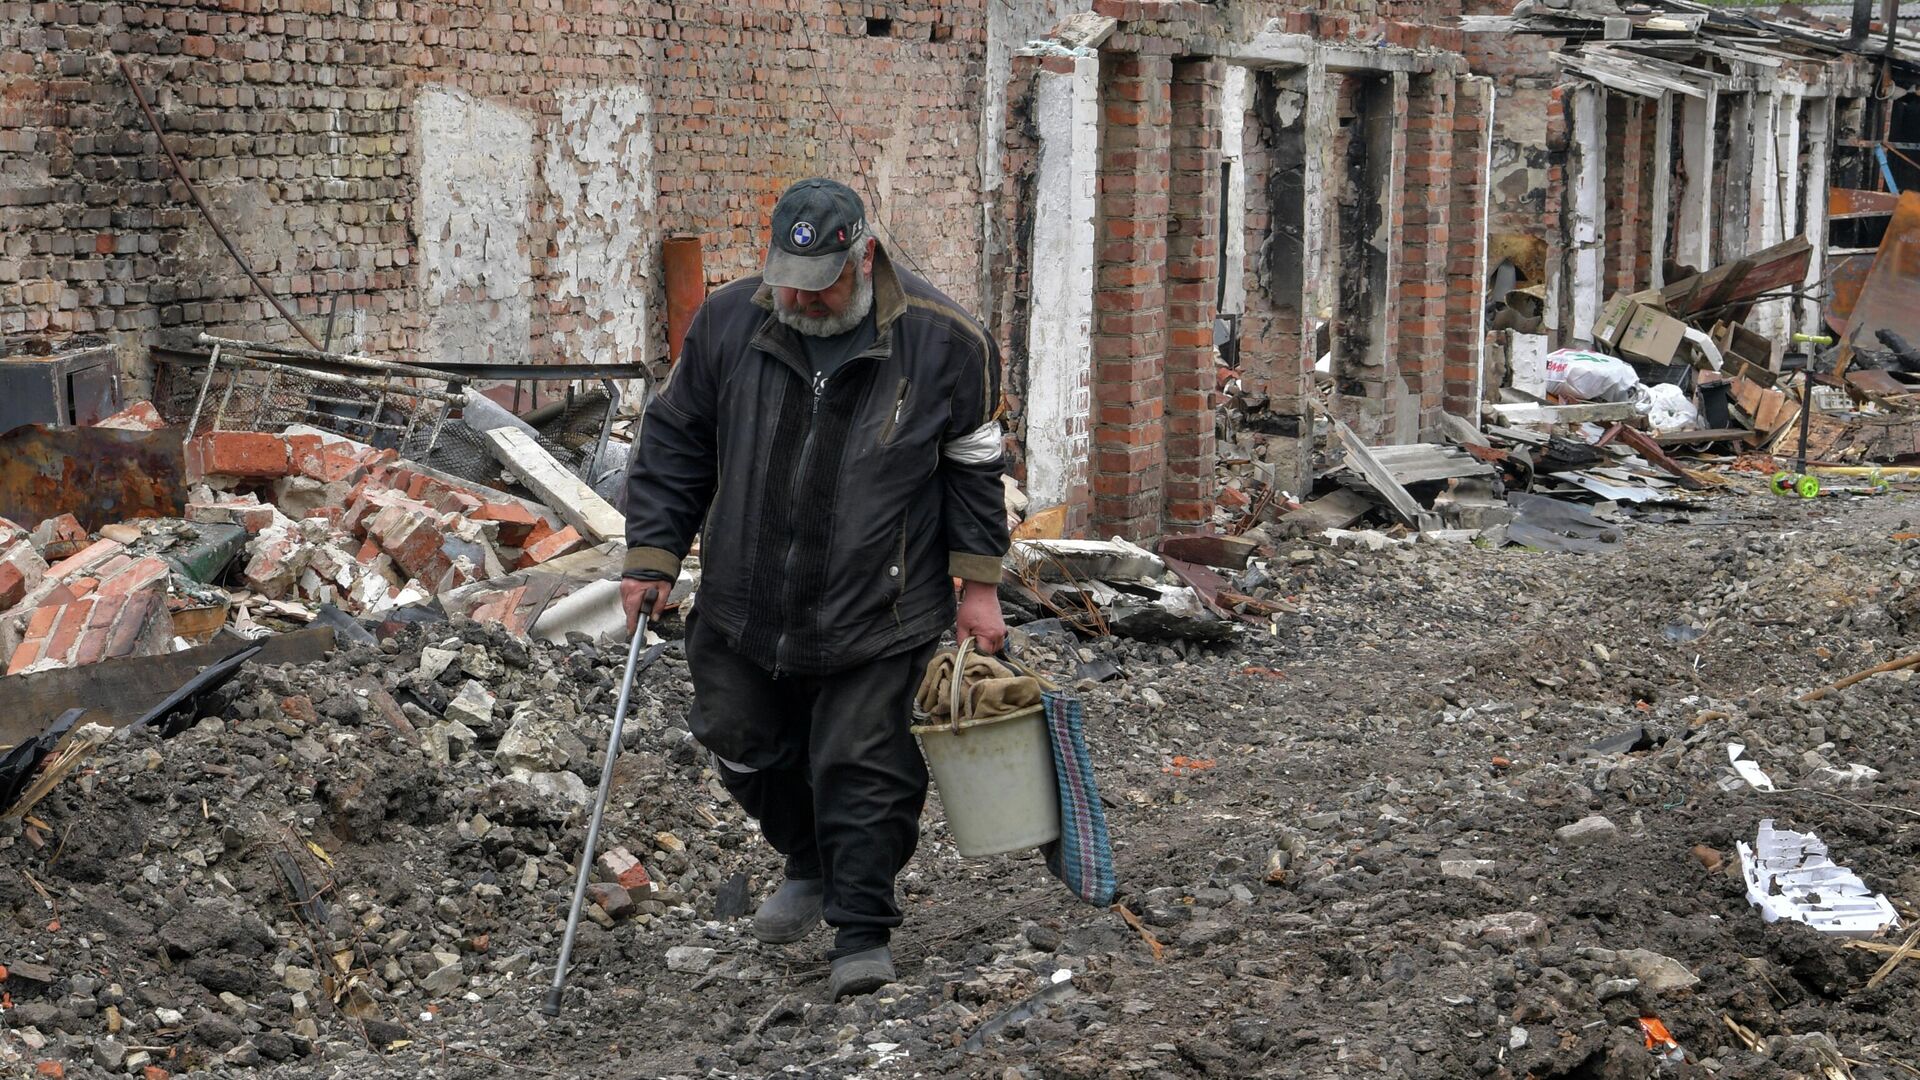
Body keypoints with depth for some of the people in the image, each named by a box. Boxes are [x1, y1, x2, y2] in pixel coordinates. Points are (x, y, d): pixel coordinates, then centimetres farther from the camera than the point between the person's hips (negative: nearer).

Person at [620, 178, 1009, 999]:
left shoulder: (942, 340, -10)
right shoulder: (727, 323, -5)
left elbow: (973, 465, 0)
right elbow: (674, 445, 6)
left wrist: (978, 586, -1)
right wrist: (652, 556, 2)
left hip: (875, 616, -4)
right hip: (743, 607, 4)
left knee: (860, 766, -3)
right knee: (744, 749, 15)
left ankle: (863, 935, 13)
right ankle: (811, 867, 42)